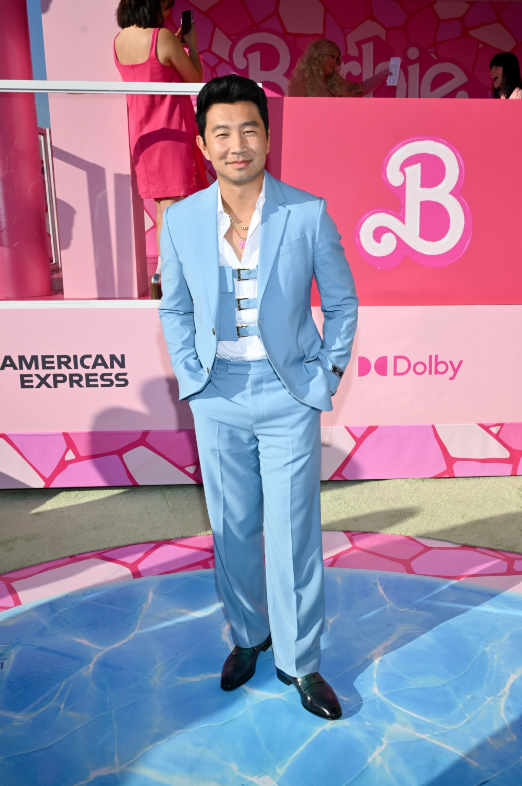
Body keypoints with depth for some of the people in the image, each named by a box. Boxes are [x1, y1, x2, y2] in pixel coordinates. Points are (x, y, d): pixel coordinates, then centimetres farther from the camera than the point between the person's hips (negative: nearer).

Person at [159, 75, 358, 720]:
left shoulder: (308, 214, -7)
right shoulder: (180, 220, -1)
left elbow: (341, 302, 3)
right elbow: (174, 310, 10)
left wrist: (326, 376, -2)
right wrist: (191, 376, 1)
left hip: (288, 395, -2)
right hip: (216, 399, 2)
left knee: (293, 534, 5)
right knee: (231, 529, 14)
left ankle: (299, 662, 28)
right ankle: (248, 635, 40)